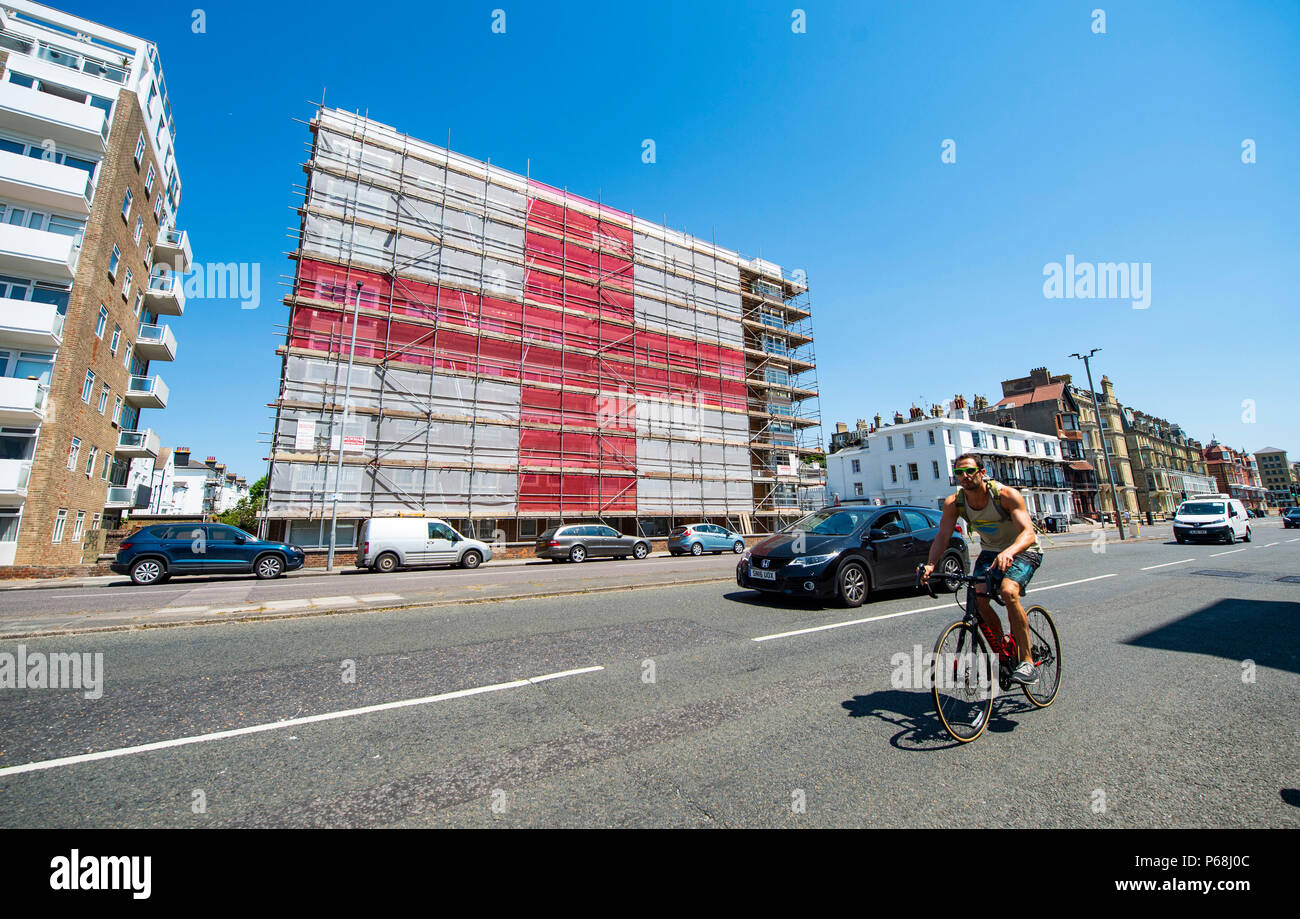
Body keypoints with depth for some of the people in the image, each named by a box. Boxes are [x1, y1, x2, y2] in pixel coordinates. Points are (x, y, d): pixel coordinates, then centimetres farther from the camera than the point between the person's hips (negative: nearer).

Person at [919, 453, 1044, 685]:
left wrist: (1009, 552, -58)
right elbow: (942, 536, -22)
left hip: (1022, 551, -4)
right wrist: (931, 564, -40)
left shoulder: (1006, 495, -26)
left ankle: (1027, 662, -15)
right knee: (979, 598, -16)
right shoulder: (954, 502, -16)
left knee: (1008, 592, -29)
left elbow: (1028, 533, -37)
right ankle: (1001, 652, 10)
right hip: (990, 551, 4)